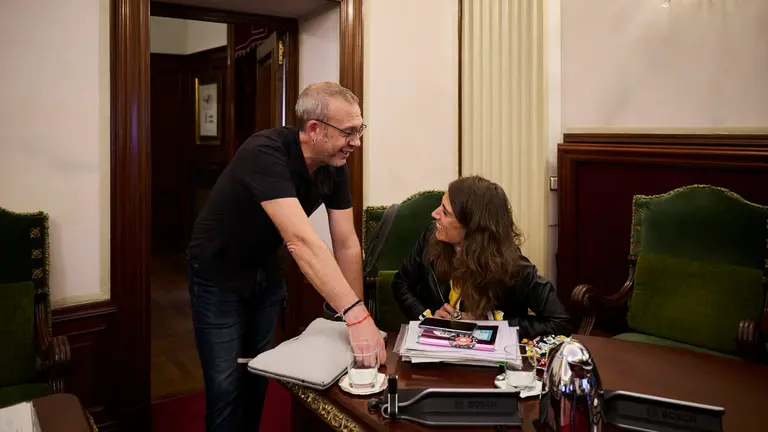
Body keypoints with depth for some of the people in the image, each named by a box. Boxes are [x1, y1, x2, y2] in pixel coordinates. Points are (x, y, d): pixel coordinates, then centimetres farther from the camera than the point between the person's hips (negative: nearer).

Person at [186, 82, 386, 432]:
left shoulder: (335, 167, -12)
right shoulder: (265, 153, -34)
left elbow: (346, 244, -12)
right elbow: (301, 240, -45)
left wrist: (357, 318, -13)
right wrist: (357, 315, -50)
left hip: (265, 271, 6)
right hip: (219, 274, -6)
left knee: (259, 376, 18)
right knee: (226, 385, -1)